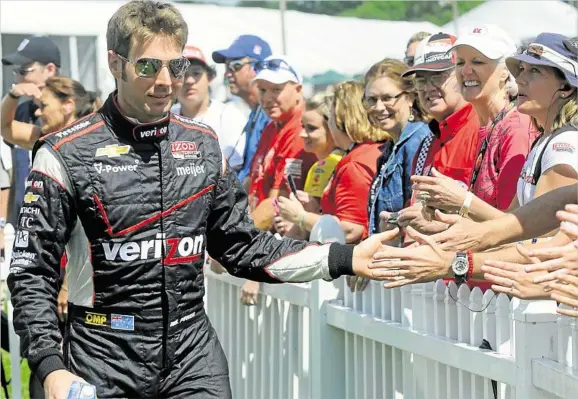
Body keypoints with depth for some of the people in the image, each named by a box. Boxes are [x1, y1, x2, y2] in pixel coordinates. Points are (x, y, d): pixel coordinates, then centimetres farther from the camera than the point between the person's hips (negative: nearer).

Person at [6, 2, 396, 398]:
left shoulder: (204, 146, 7)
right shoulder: (66, 154, -7)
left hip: (195, 358, 4)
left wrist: (345, 258, 5)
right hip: (104, 367, -3)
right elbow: (32, 273, -6)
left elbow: (242, 247, 13)